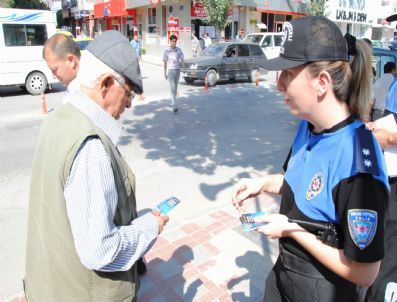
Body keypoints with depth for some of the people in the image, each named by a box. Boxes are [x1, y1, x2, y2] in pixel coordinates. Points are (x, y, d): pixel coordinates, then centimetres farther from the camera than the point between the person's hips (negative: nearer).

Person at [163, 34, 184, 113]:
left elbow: (182, 59, 9)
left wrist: (182, 63, -11)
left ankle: (172, 102, 29)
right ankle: (174, 105, -17)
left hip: (178, 70, 4)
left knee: (175, 88, 13)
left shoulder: (179, 50, 3)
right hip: (170, 70, -3)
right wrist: (165, 72, 3)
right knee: (172, 88, -11)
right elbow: (165, 62, 2)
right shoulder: (167, 50, -3)